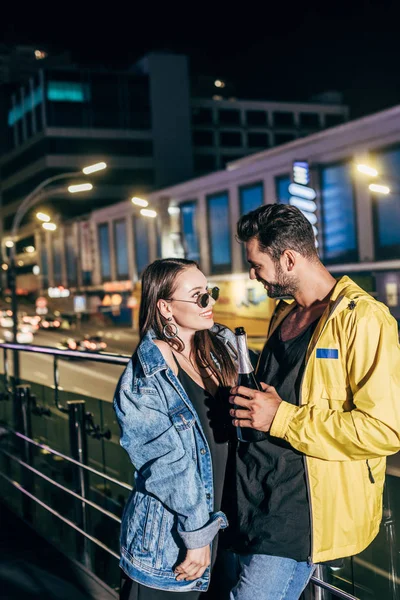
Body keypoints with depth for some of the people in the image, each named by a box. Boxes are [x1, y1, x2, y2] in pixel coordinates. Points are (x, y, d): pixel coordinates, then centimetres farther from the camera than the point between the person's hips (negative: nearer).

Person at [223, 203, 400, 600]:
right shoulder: (284, 312, 13)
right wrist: (246, 400, 10)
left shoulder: (363, 320, -15)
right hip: (255, 494, 8)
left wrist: (281, 418, -21)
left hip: (300, 511, -8)